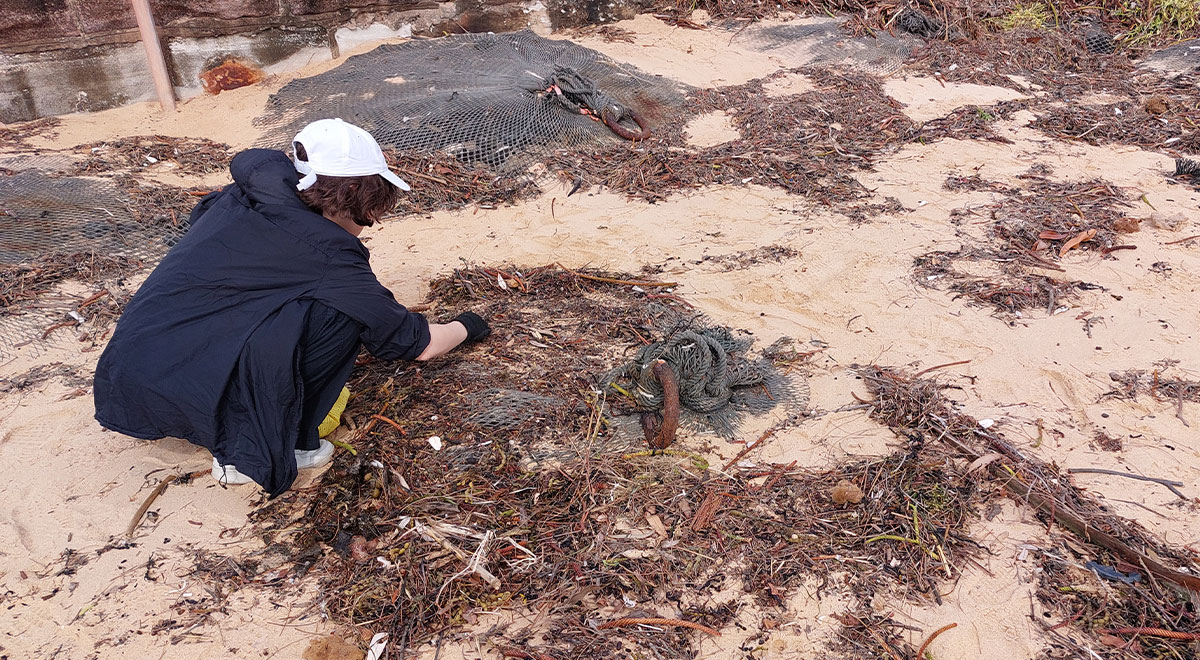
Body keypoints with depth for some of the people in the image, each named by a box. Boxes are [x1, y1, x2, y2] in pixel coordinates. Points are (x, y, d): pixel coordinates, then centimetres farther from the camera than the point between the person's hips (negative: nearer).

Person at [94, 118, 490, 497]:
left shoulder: (242, 201, 8)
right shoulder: (326, 252, -13)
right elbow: (418, 344, -3)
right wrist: (465, 327, 19)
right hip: (176, 394, -9)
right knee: (338, 316, -15)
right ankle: (257, 453, -4)